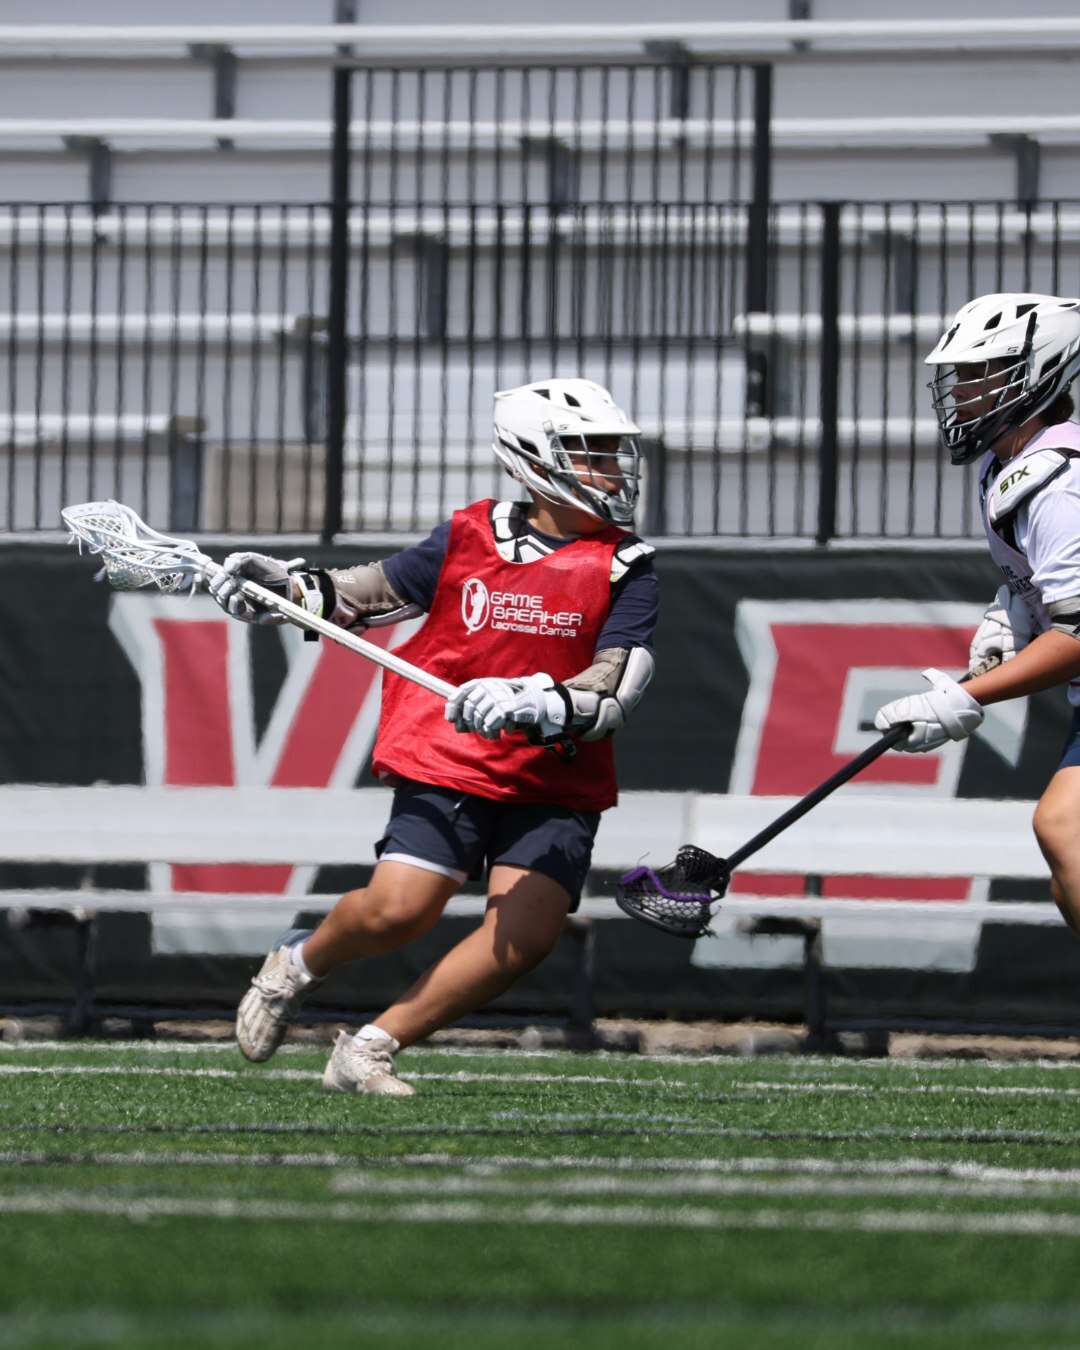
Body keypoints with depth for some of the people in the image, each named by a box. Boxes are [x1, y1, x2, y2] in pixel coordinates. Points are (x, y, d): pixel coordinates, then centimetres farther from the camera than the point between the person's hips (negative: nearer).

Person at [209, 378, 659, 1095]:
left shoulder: (625, 571, -2)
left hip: (556, 785, 1)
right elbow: (375, 592, 19)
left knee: (526, 935, -17)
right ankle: (300, 962, 17)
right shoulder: (470, 538, 2)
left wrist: (532, 703, -30)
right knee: (396, 910, -17)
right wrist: (287, 584, 5)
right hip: (449, 761, -1)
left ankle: (371, 1050, -3)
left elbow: (614, 694, -13)